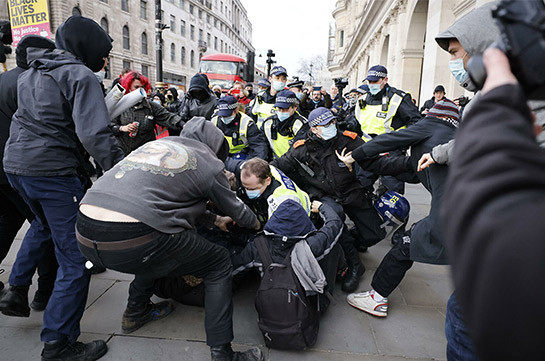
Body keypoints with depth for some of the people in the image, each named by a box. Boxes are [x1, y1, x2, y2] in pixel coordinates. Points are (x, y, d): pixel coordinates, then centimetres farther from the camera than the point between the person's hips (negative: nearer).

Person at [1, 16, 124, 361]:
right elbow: (95, 135, -22)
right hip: (51, 172, -9)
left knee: (45, 223, 36)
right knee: (76, 258, -2)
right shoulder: (80, 76, -11)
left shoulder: (31, 72, 16)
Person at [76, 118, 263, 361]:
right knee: (219, 263, 10)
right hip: (130, 240, -8)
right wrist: (255, 223, 42)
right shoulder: (208, 162, 6)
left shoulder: (159, 143, 26)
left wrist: (215, 220, 47)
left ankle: (135, 312, 46)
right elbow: (236, 210, 19)